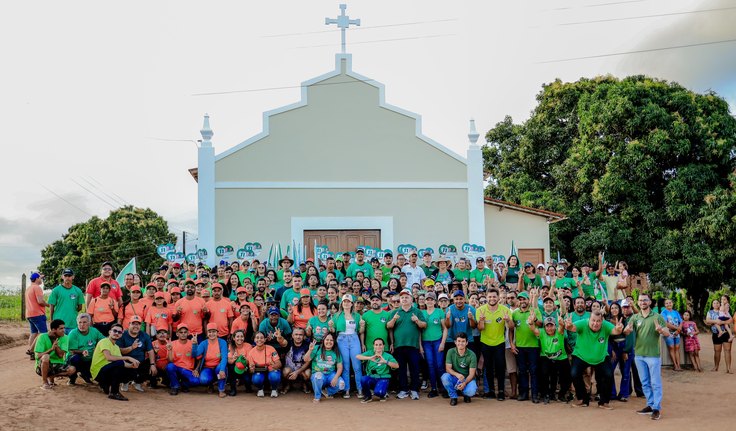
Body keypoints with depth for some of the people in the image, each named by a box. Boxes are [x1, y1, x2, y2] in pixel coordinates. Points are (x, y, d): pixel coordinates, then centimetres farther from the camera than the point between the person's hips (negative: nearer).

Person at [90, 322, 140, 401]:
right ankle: (114, 393, -25)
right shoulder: (104, 341, -9)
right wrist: (128, 358, -28)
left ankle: (105, 385, 15)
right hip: (98, 372, -9)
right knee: (119, 363, -30)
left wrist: (131, 365, -18)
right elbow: (109, 357, -27)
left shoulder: (116, 347, 18)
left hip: (107, 371, 9)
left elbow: (123, 364, 5)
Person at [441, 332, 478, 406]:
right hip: (454, 378, 2)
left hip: (467, 379, -2)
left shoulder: (472, 355, -11)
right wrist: (457, 374, -33)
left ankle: (466, 394, 9)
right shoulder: (451, 352, -8)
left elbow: (471, 374, -13)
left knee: (471, 392, -33)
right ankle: (453, 397, -5)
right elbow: (448, 368, -11)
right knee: (445, 377, -32)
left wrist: (464, 383, -32)